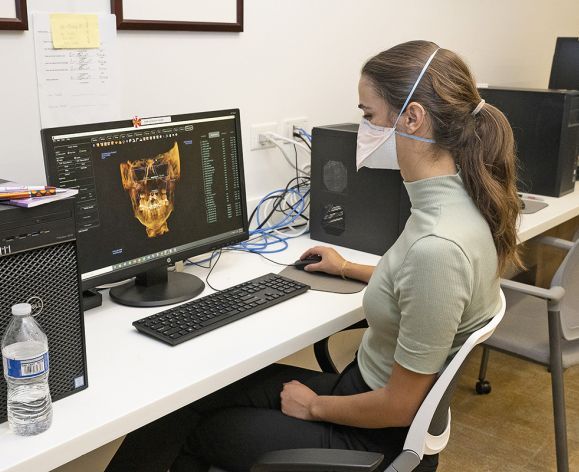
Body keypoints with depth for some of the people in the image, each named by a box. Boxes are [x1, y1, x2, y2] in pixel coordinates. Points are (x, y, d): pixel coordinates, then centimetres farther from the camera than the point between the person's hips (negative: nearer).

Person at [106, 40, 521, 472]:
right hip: (367, 389, 8)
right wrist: (348, 269, 26)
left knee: (199, 432, 9)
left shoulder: (437, 244, -33)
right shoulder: (457, 197, -4)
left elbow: (399, 406, -24)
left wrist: (313, 406, -8)